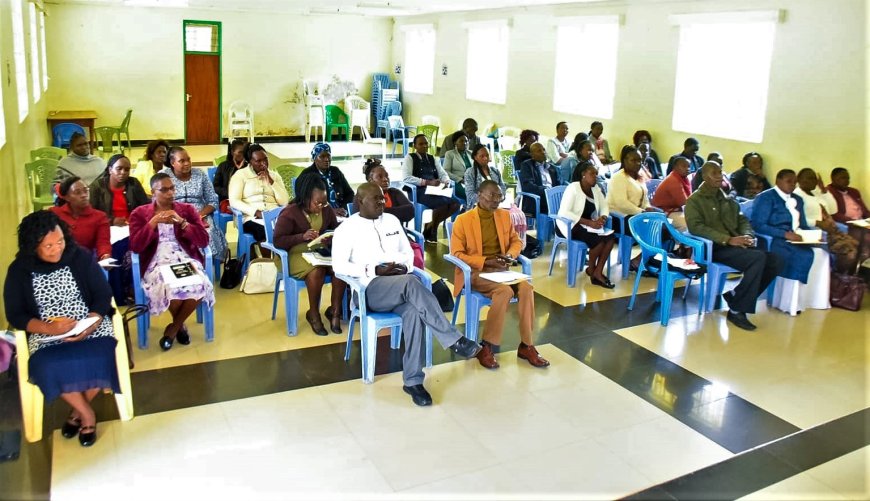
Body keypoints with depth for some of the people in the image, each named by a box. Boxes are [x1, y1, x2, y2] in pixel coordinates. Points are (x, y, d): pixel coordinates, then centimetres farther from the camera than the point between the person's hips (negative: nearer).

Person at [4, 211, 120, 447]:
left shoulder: (81, 257, -2)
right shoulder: (19, 270, 0)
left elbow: (103, 296, -2)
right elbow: (15, 316, -1)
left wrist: (89, 326, -20)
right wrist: (49, 328, -20)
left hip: (90, 327, 0)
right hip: (46, 334, 0)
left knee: (99, 359, -29)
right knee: (50, 368, -31)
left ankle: (79, 408, 2)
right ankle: (87, 413, -4)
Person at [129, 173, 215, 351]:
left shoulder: (188, 209, 12)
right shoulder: (140, 213, 10)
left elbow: (204, 241, 2)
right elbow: (135, 246, -2)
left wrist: (181, 222, -10)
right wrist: (153, 222, -11)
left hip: (186, 260, 2)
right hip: (157, 263, -1)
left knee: (199, 287, -31)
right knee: (170, 289, -35)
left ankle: (173, 328, -3)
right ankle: (179, 325, 2)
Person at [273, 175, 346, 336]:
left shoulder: (327, 210, 4)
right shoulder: (289, 213, -11)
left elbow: (336, 229, 20)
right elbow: (278, 241, -14)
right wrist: (302, 236, -28)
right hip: (297, 254, -5)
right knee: (317, 270, -36)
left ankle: (335, 310, -9)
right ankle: (313, 313, -12)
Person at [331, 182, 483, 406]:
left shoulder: (392, 220, 19)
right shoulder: (347, 228, 3)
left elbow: (408, 251, 23)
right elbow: (339, 265, -5)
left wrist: (405, 266, -2)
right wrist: (375, 270, -14)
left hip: (402, 285, 4)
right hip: (372, 288, -4)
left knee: (414, 312, -32)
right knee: (411, 283, -37)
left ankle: (413, 381, -26)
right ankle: (455, 340, -36)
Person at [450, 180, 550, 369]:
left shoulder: (504, 215, 10)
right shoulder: (463, 220, -7)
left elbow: (516, 241, 19)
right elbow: (456, 254, -9)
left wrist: (510, 255, -5)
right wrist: (485, 262, -19)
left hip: (500, 270, 5)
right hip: (475, 272, -5)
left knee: (526, 288, -24)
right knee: (505, 291, -33)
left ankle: (526, 345, -14)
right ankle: (486, 347, -22)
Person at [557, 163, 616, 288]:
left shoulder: (596, 188, 6)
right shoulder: (573, 188, -16)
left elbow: (604, 207, 9)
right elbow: (564, 212, -25)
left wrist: (602, 218, -16)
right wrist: (589, 222, -29)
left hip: (588, 225, 7)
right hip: (571, 226, -7)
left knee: (610, 237, -19)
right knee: (599, 239, -28)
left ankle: (598, 273, -13)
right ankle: (590, 269, -2)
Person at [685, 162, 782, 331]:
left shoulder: (727, 199, 23)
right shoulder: (694, 201, 0)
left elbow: (742, 220, 20)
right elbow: (696, 227, -15)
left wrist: (747, 235, -5)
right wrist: (727, 239, -23)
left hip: (736, 245, 7)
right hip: (715, 247, -7)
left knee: (775, 261, -14)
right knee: (759, 257, -29)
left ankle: (736, 296, 0)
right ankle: (736, 310, -21)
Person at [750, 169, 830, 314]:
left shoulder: (797, 200, 22)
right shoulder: (766, 198, -3)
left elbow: (803, 225, 22)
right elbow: (758, 225, -14)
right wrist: (785, 234, -22)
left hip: (795, 239, 7)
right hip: (772, 241, -7)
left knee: (821, 253, -20)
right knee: (804, 256, -31)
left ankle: (816, 299, -14)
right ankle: (790, 303, -23)